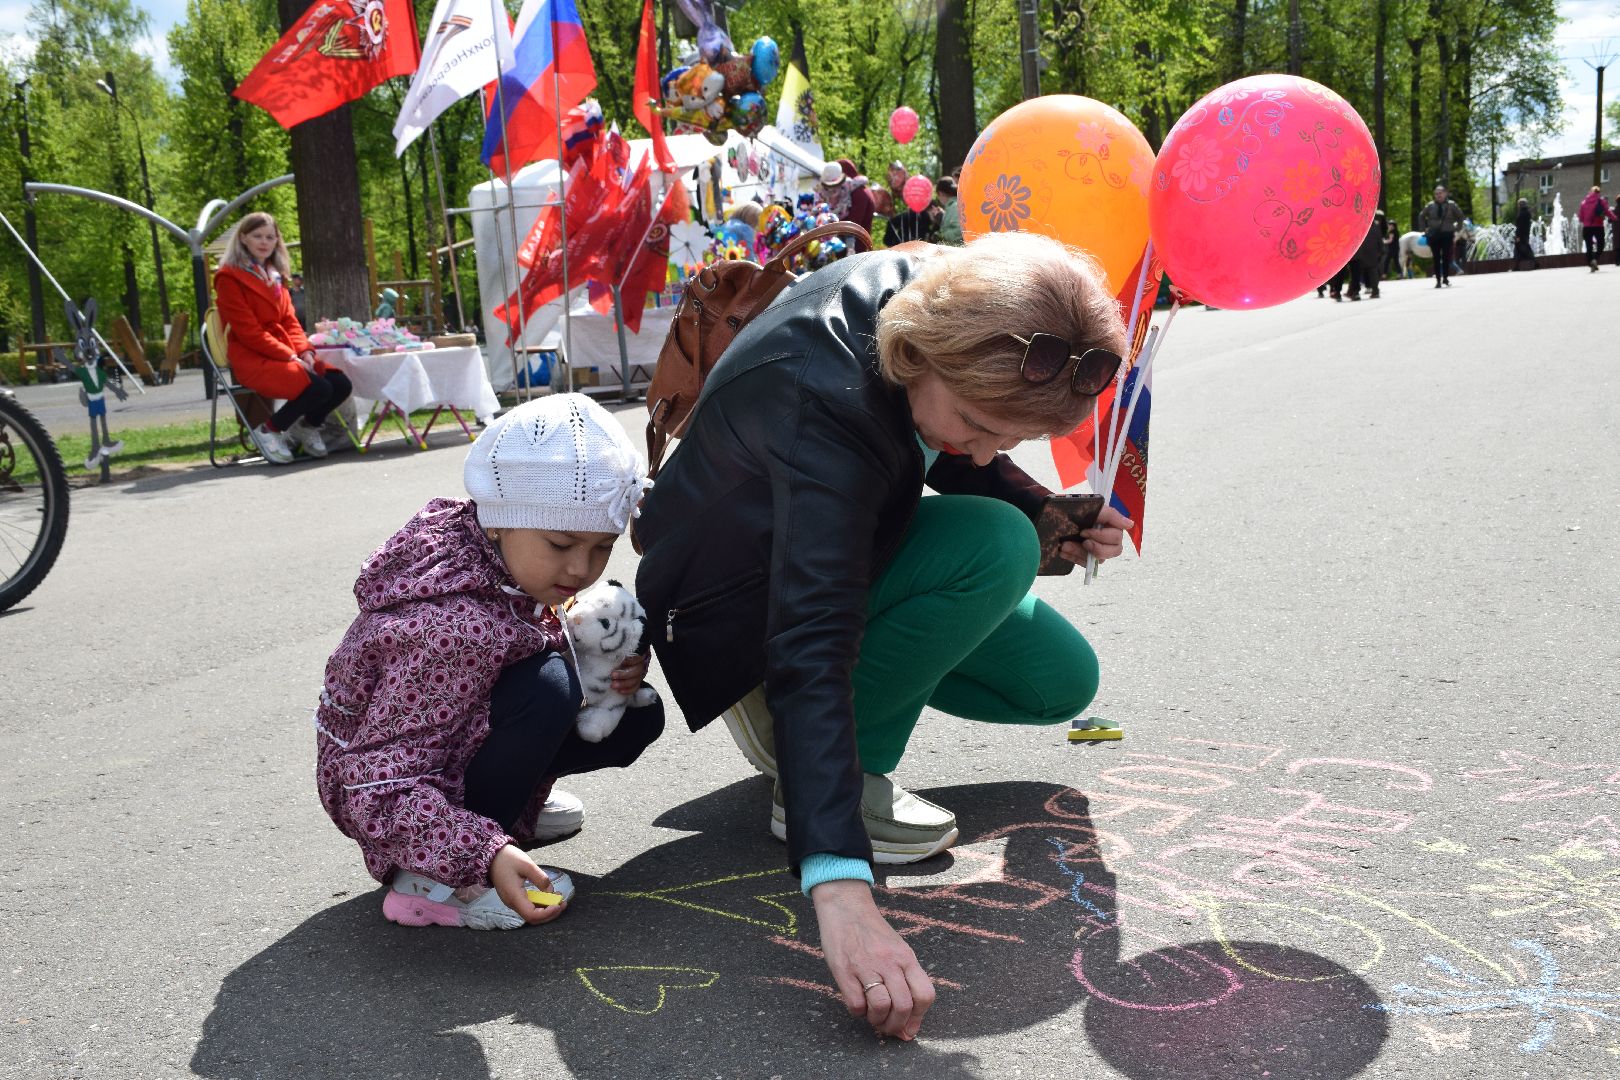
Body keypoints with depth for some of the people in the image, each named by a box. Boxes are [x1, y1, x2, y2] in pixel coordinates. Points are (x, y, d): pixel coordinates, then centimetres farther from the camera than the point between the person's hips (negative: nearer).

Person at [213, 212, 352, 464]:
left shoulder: (274, 275, 19)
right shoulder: (229, 277, -6)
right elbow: (248, 332, -13)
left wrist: (304, 352, -5)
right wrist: (291, 357, -18)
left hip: (288, 353, 7)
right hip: (253, 358, -7)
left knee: (341, 384, -14)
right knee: (318, 389, -28)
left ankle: (307, 426, 13)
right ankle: (268, 432, -6)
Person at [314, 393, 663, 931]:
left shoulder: (513, 561, -13)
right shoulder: (458, 628, -37)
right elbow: (380, 792, -34)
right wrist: (486, 855, -45)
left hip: (456, 739, 8)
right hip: (375, 786, -8)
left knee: (637, 715, -2)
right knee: (547, 689, -33)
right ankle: (430, 883, -18)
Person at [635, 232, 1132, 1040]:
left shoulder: (943, 300, -17)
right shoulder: (824, 397, -40)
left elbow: (965, 464, 4)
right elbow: (809, 644, -49)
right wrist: (840, 888, -56)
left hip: (847, 542, 8)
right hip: (741, 605, -8)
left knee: (1062, 682, 4)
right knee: (999, 547, -29)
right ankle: (827, 775, -15)